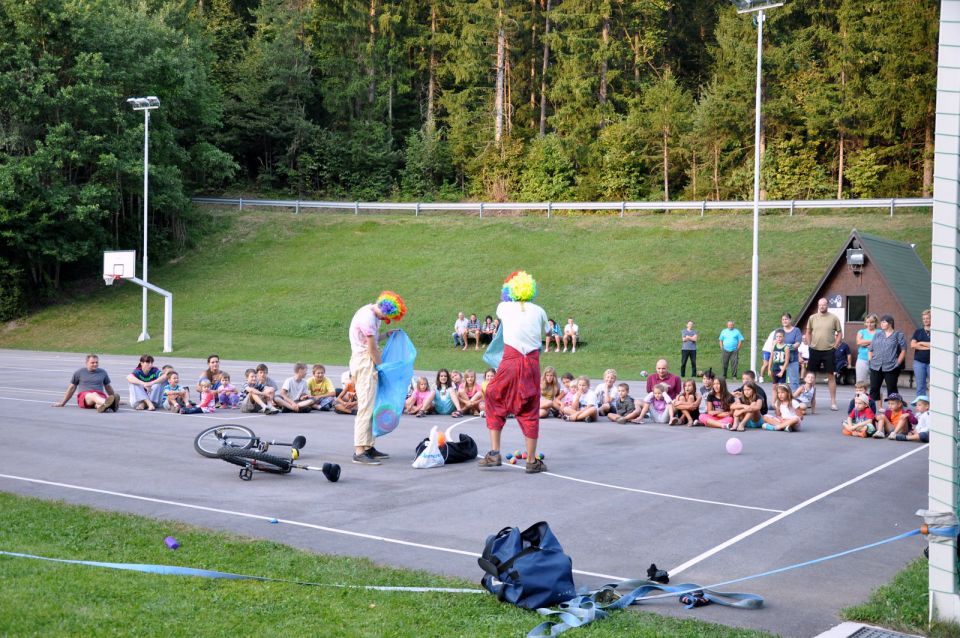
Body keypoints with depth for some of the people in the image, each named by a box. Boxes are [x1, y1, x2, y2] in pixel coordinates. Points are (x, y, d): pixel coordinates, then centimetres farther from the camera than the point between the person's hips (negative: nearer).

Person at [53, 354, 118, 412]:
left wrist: (114, 398, 35)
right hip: (84, 396, -2)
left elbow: (108, 387, 30)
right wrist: (63, 403, 21)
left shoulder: (103, 372, 18)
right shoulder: (79, 372, 13)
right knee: (93, 395, -41)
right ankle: (107, 403, -74)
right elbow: (71, 388, 19)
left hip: (100, 396, 2)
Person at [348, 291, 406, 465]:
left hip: (369, 363, 10)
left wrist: (386, 335, 9)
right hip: (364, 363, -10)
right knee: (366, 406, -13)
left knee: (370, 407, 13)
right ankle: (359, 452, -16)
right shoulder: (367, 317, -18)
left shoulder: (373, 315, 14)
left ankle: (368, 447, 18)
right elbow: (372, 348, -15)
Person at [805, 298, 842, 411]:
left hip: (829, 351, -2)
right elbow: (808, 333, 14)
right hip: (815, 350, 2)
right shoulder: (812, 318, 5)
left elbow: (839, 333, 4)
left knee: (831, 376, 2)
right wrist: (809, 345, 4)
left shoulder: (833, 318, -1)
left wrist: (835, 346, -3)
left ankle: (833, 402, 6)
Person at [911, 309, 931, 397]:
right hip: (919, 361, 3)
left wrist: (921, 343, -1)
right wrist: (927, 347, -7)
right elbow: (912, 345, 1)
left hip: (932, 362, -3)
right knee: (920, 386, 5)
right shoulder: (918, 331, 12)